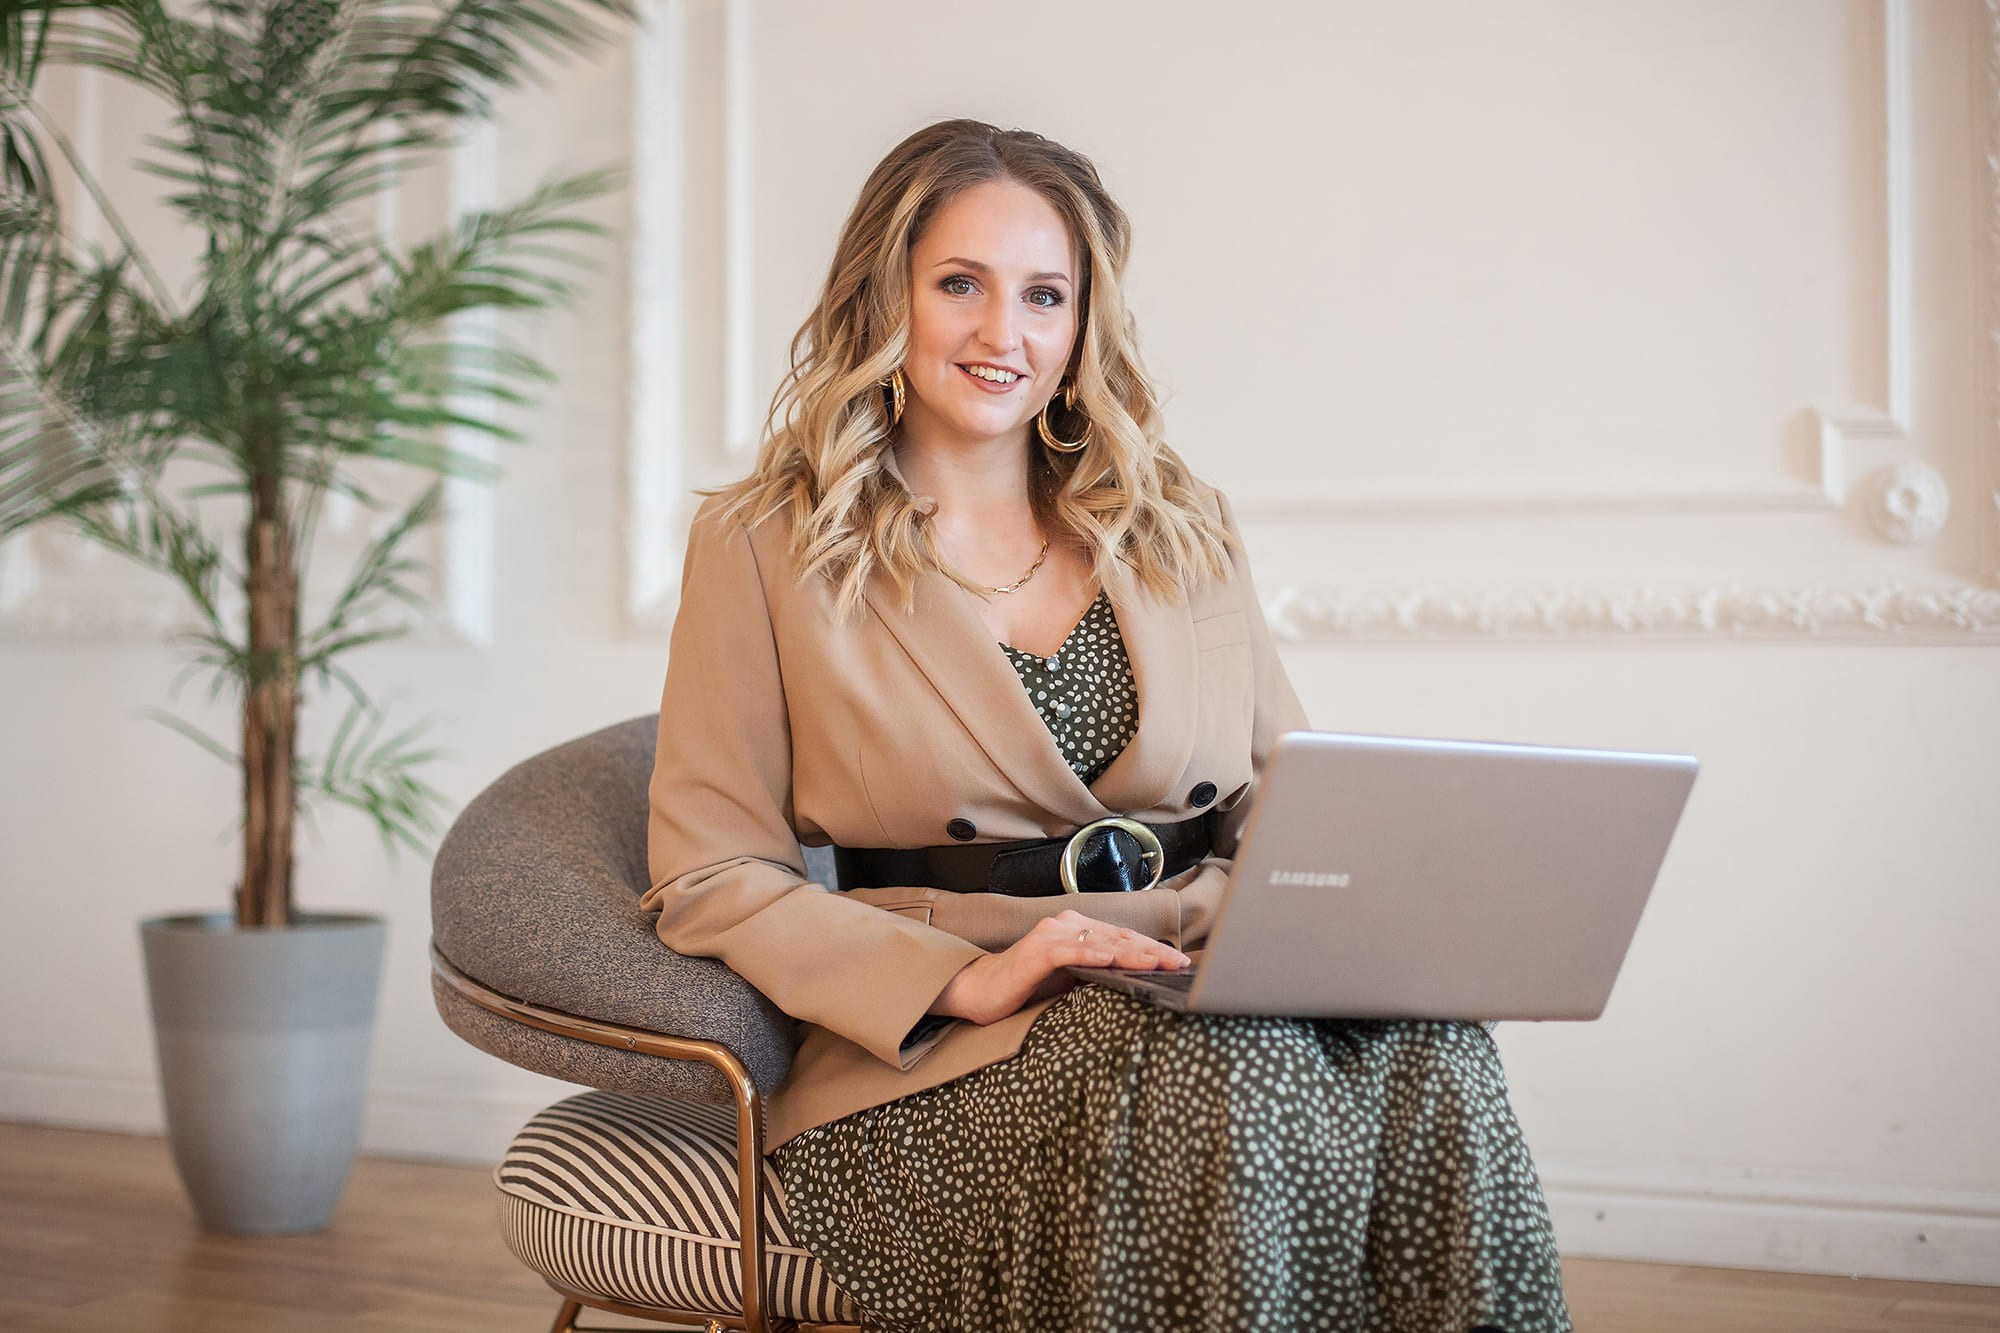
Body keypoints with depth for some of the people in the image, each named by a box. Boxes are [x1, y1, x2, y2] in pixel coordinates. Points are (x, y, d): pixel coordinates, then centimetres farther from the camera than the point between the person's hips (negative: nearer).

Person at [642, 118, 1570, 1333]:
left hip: (1203, 997, 4)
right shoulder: (763, 546, 5)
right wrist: (967, 979, -14)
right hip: (943, 1055, -3)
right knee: (1239, 1079, -35)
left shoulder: (1181, 531, 18)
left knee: (1429, 1054, -30)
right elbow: (712, 877, 0)